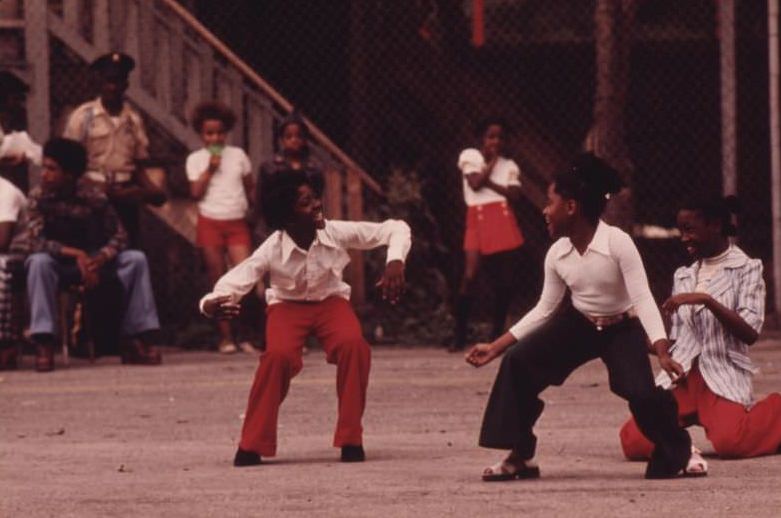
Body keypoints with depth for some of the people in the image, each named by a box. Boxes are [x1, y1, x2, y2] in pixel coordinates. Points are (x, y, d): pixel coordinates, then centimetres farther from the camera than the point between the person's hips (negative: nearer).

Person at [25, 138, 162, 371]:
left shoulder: (93, 195, -12)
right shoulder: (39, 196, -15)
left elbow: (118, 237, -10)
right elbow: (36, 241, -24)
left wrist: (99, 260, -30)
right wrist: (76, 255, -34)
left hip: (92, 260, 2)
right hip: (59, 263, -2)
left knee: (136, 259, -19)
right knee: (38, 262, -35)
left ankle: (138, 340, -18)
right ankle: (44, 345, -37)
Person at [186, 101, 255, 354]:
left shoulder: (238, 155, 8)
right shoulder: (196, 159, 4)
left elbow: (250, 188, 13)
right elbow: (196, 192, -5)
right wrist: (210, 169, -12)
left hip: (237, 222, 1)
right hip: (210, 223, -1)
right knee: (218, 283, 2)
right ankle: (225, 337, 7)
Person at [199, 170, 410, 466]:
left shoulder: (337, 233, -22)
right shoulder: (273, 250, -26)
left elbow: (396, 229, -15)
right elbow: (234, 282, -26)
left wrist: (395, 262, -35)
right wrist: (211, 304, -49)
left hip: (330, 301, 1)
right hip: (287, 306, -1)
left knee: (353, 345, -32)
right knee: (278, 355, -33)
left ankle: (351, 439, -17)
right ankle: (252, 446, -18)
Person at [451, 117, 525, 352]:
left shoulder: (509, 166, 14)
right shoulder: (469, 156, 7)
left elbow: (514, 194, -1)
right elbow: (475, 183, -9)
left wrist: (489, 183, -8)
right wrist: (492, 162, 0)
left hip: (504, 221, 3)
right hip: (478, 220, -3)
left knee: (504, 279, 3)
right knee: (470, 275, -16)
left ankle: (497, 333, 12)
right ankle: (460, 336, -12)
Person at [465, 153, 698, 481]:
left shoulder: (617, 242, -24)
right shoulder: (557, 254, -7)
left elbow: (643, 299, -25)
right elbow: (544, 310, 2)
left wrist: (663, 353, -37)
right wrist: (495, 347, -2)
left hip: (622, 328, -5)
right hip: (578, 324, 5)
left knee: (642, 393, -27)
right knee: (518, 362, -15)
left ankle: (678, 452, 4)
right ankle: (519, 456, -5)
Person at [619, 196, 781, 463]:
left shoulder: (746, 269, 2)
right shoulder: (683, 275, 18)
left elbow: (749, 334, -11)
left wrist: (706, 300, -19)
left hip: (724, 378, -4)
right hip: (681, 377, 5)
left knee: (729, 443, -32)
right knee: (634, 442, -18)